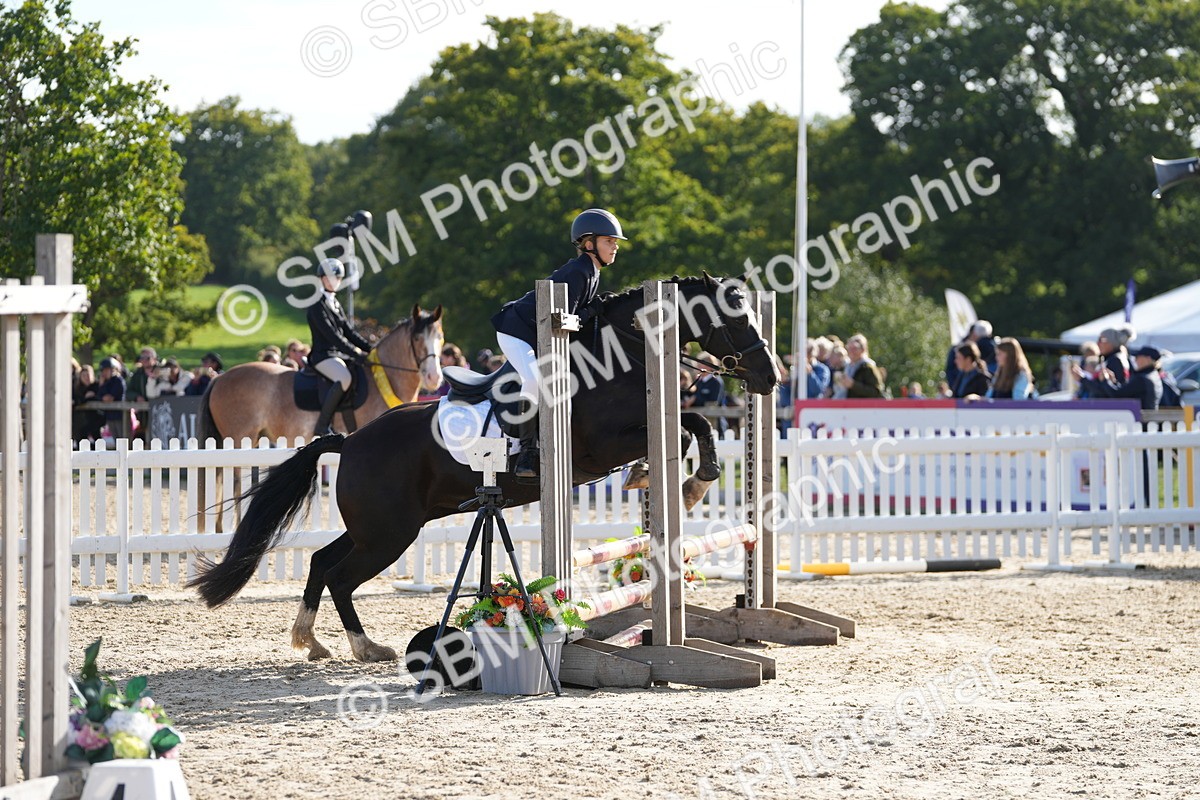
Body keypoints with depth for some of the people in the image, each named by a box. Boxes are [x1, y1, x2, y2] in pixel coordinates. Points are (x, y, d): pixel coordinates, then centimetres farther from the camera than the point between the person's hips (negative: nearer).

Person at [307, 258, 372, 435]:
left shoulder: (335, 304, 19)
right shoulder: (318, 305, -9)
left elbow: (349, 331, 16)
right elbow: (331, 334, -18)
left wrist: (370, 348, 3)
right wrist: (355, 353, -23)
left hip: (339, 354, 9)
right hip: (323, 354, -9)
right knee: (344, 378, -36)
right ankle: (322, 425, -31)